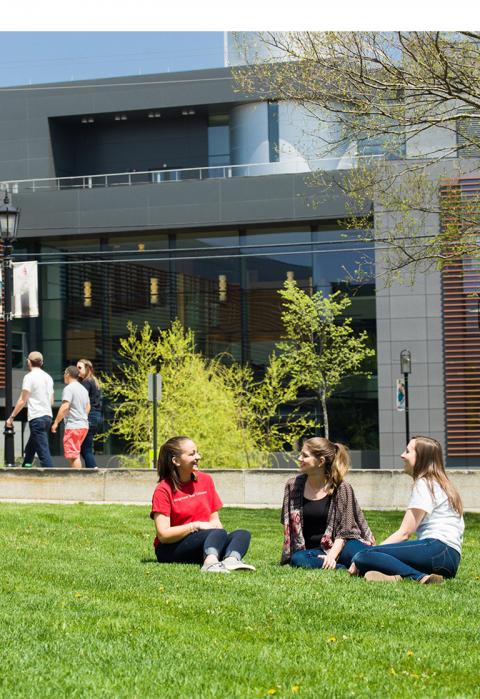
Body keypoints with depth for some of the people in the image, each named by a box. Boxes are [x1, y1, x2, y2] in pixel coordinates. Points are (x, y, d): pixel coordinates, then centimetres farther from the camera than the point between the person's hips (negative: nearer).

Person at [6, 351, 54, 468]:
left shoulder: (29, 376, -7)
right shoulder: (48, 377, 15)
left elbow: (22, 400, -10)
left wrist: (12, 417, -4)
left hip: (36, 418, -8)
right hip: (48, 416, 8)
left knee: (43, 452, -11)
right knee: (29, 450, 19)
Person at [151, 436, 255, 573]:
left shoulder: (205, 480, 12)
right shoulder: (163, 489, -6)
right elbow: (163, 535, -14)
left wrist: (216, 526, -9)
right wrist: (196, 526, -19)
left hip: (206, 546, 6)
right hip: (171, 550, -6)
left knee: (243, 534, -21)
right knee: (218, 534, -32)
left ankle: (231, 560, -55)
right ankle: (211, 563, -66)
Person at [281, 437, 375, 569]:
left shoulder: (341, 488, -3)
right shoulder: (293, 485, 6)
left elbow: (343, 530, -5)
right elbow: (288, 524, 14)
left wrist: (332, 555, -19)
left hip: (337, 547, -3)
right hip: (311, 550, 3)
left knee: (354, 552, -40)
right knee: (297, 560, -35)